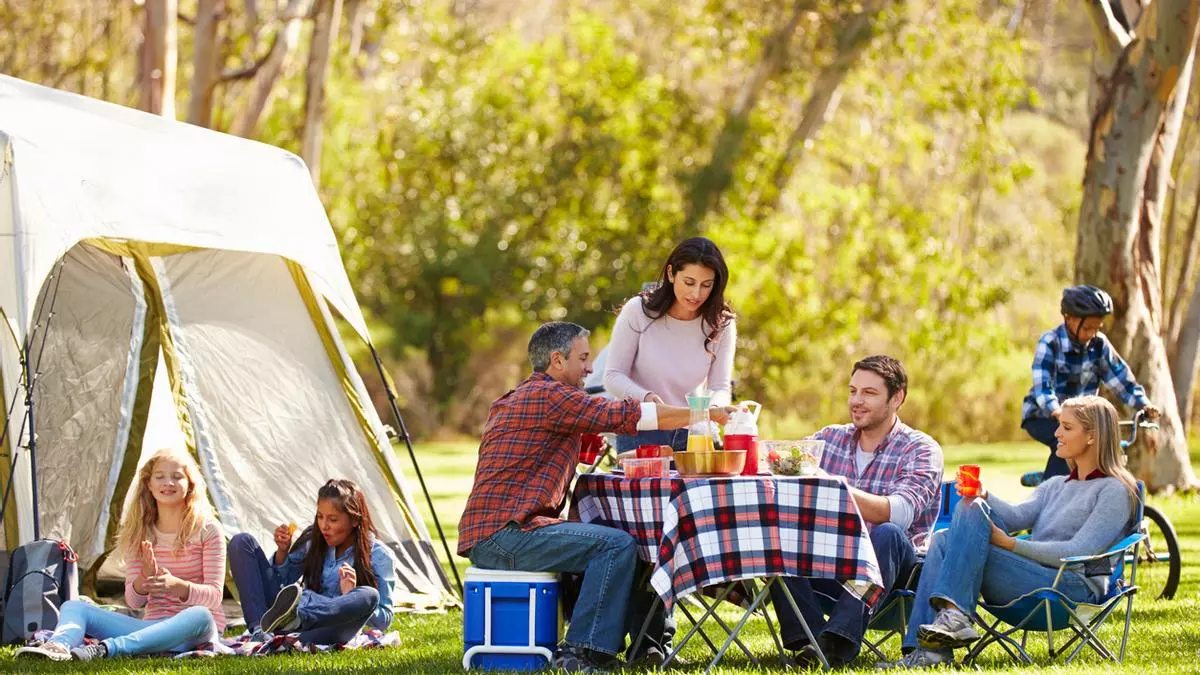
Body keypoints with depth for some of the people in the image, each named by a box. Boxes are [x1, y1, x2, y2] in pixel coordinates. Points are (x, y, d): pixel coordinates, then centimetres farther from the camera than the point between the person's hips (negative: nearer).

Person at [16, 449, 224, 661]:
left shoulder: (206, 530, -1)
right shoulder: (140, 534, 10)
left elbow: (214, 596, -8)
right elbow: (133, 600, 5)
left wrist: (176, 585, -28)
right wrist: (145, 579, -19)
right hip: (152, 626, 4)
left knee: (199, 616, -41)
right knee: (73, 607, -11)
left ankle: (104, 648, -54)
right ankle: (58, 646, -50)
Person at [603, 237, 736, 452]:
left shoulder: (721, 324, -4)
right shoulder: (638, 311, -11)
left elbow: (720, 388, -3)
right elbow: (613, 376, -9)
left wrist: (712, 409, -28)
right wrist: (645, 397, -29)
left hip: (692, 435, 2)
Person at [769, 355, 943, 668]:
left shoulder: (920, 449, -4)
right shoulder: (830, 439, 13)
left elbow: (899, 513, -22)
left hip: (893, 570, -4)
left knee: (886, 534, -35)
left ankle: (839, 641, -43)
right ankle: (810, 639, -33)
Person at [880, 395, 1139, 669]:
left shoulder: (1114, 491, 2)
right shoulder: (1055, 486, 28)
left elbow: (1080, 552, -11)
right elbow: (1018, 516, 10)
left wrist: (1011, 544, -15)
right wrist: (984, 498, -11)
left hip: (1074, 587, -8)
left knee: (972, 514, -20)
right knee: (943, 541, -12)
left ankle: (954, 615, -34)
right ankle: (930, 649, -27)